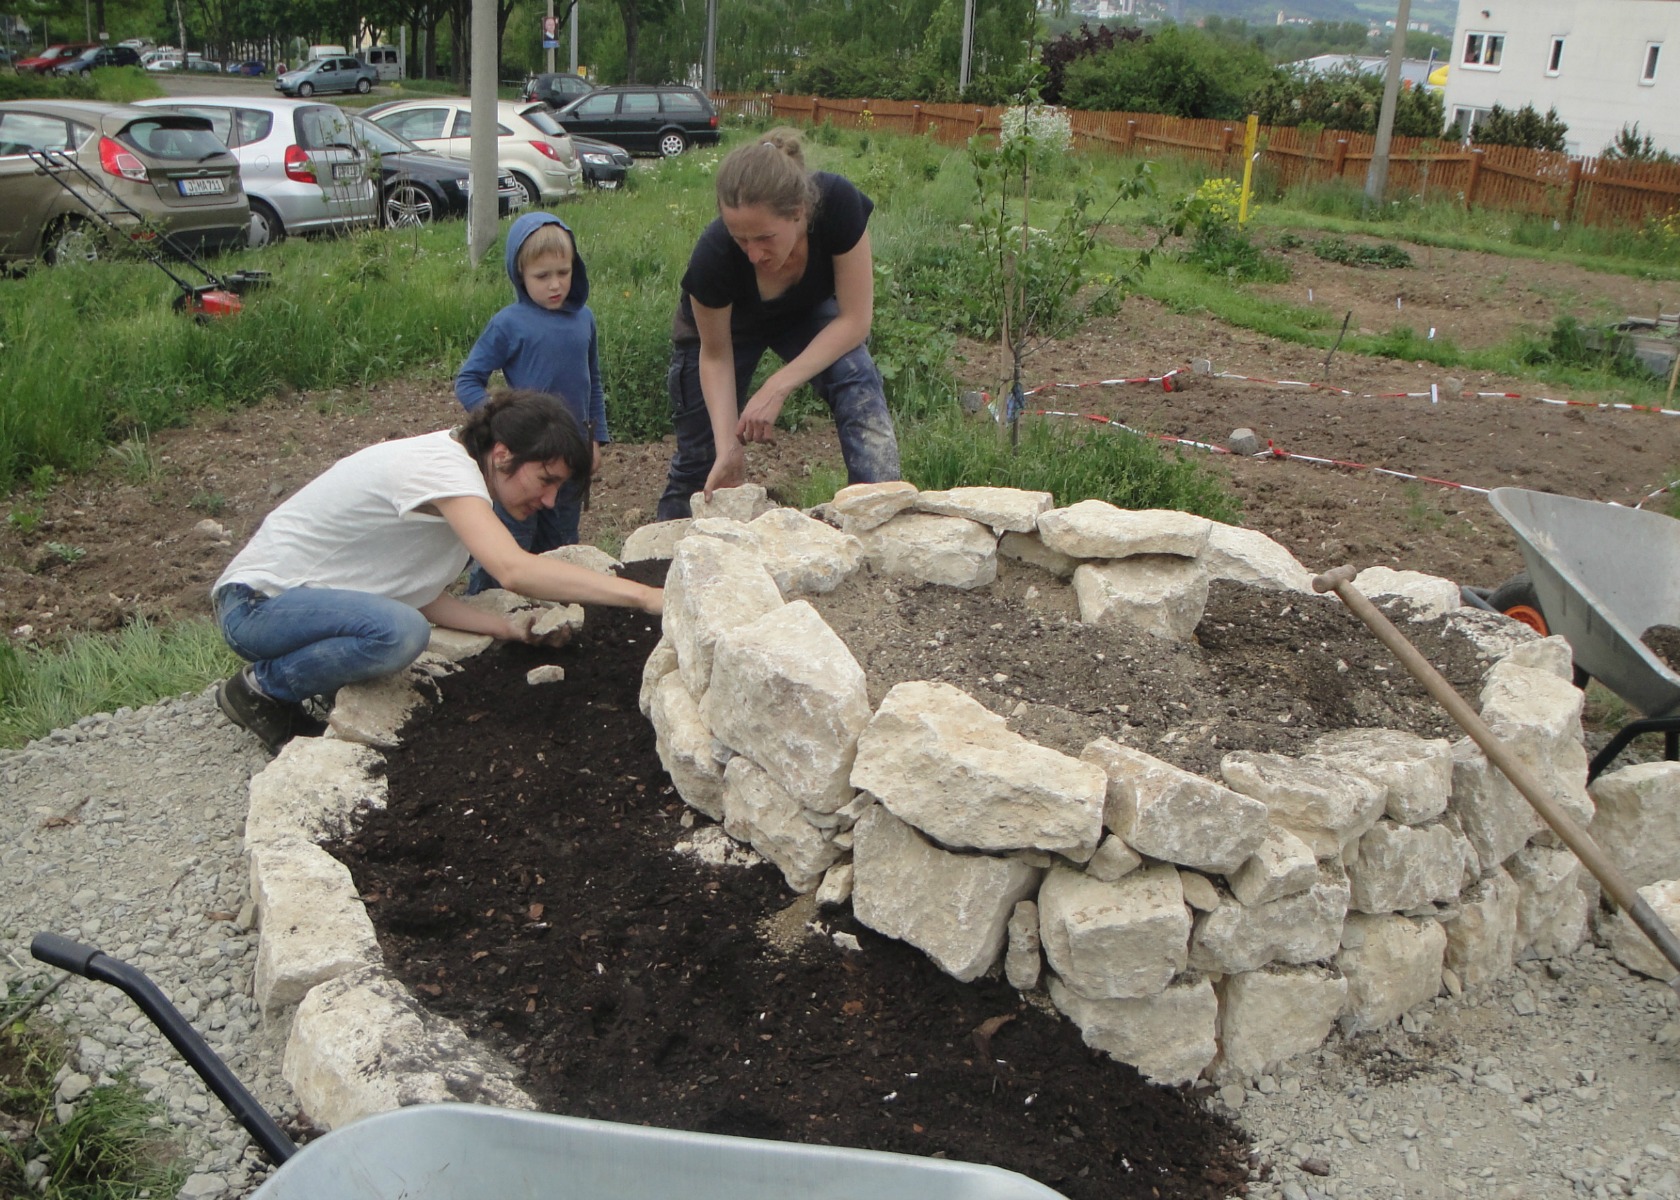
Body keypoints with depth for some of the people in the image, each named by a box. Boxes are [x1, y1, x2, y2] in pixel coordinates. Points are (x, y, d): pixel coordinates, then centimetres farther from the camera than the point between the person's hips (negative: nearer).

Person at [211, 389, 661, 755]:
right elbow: (514, 569, -40)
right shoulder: (444, 466, -24)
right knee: (400, 632, -31)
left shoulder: (455, 475, 5)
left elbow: (419, 595, 2)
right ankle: (261, 689, -6)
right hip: (258, 602, -10)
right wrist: (644, 595, -41)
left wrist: (507, 626, -11)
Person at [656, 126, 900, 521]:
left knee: (860, 393, -28)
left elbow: (854, 319, -29)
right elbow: (715, 355, -20)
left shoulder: (838, 204, -38)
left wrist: (778, 387, -35)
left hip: (806, 312, 1)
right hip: (724, 324, -1)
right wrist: (728, 446, -29)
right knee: (699, 464, 5)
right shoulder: (714, 255, -38)